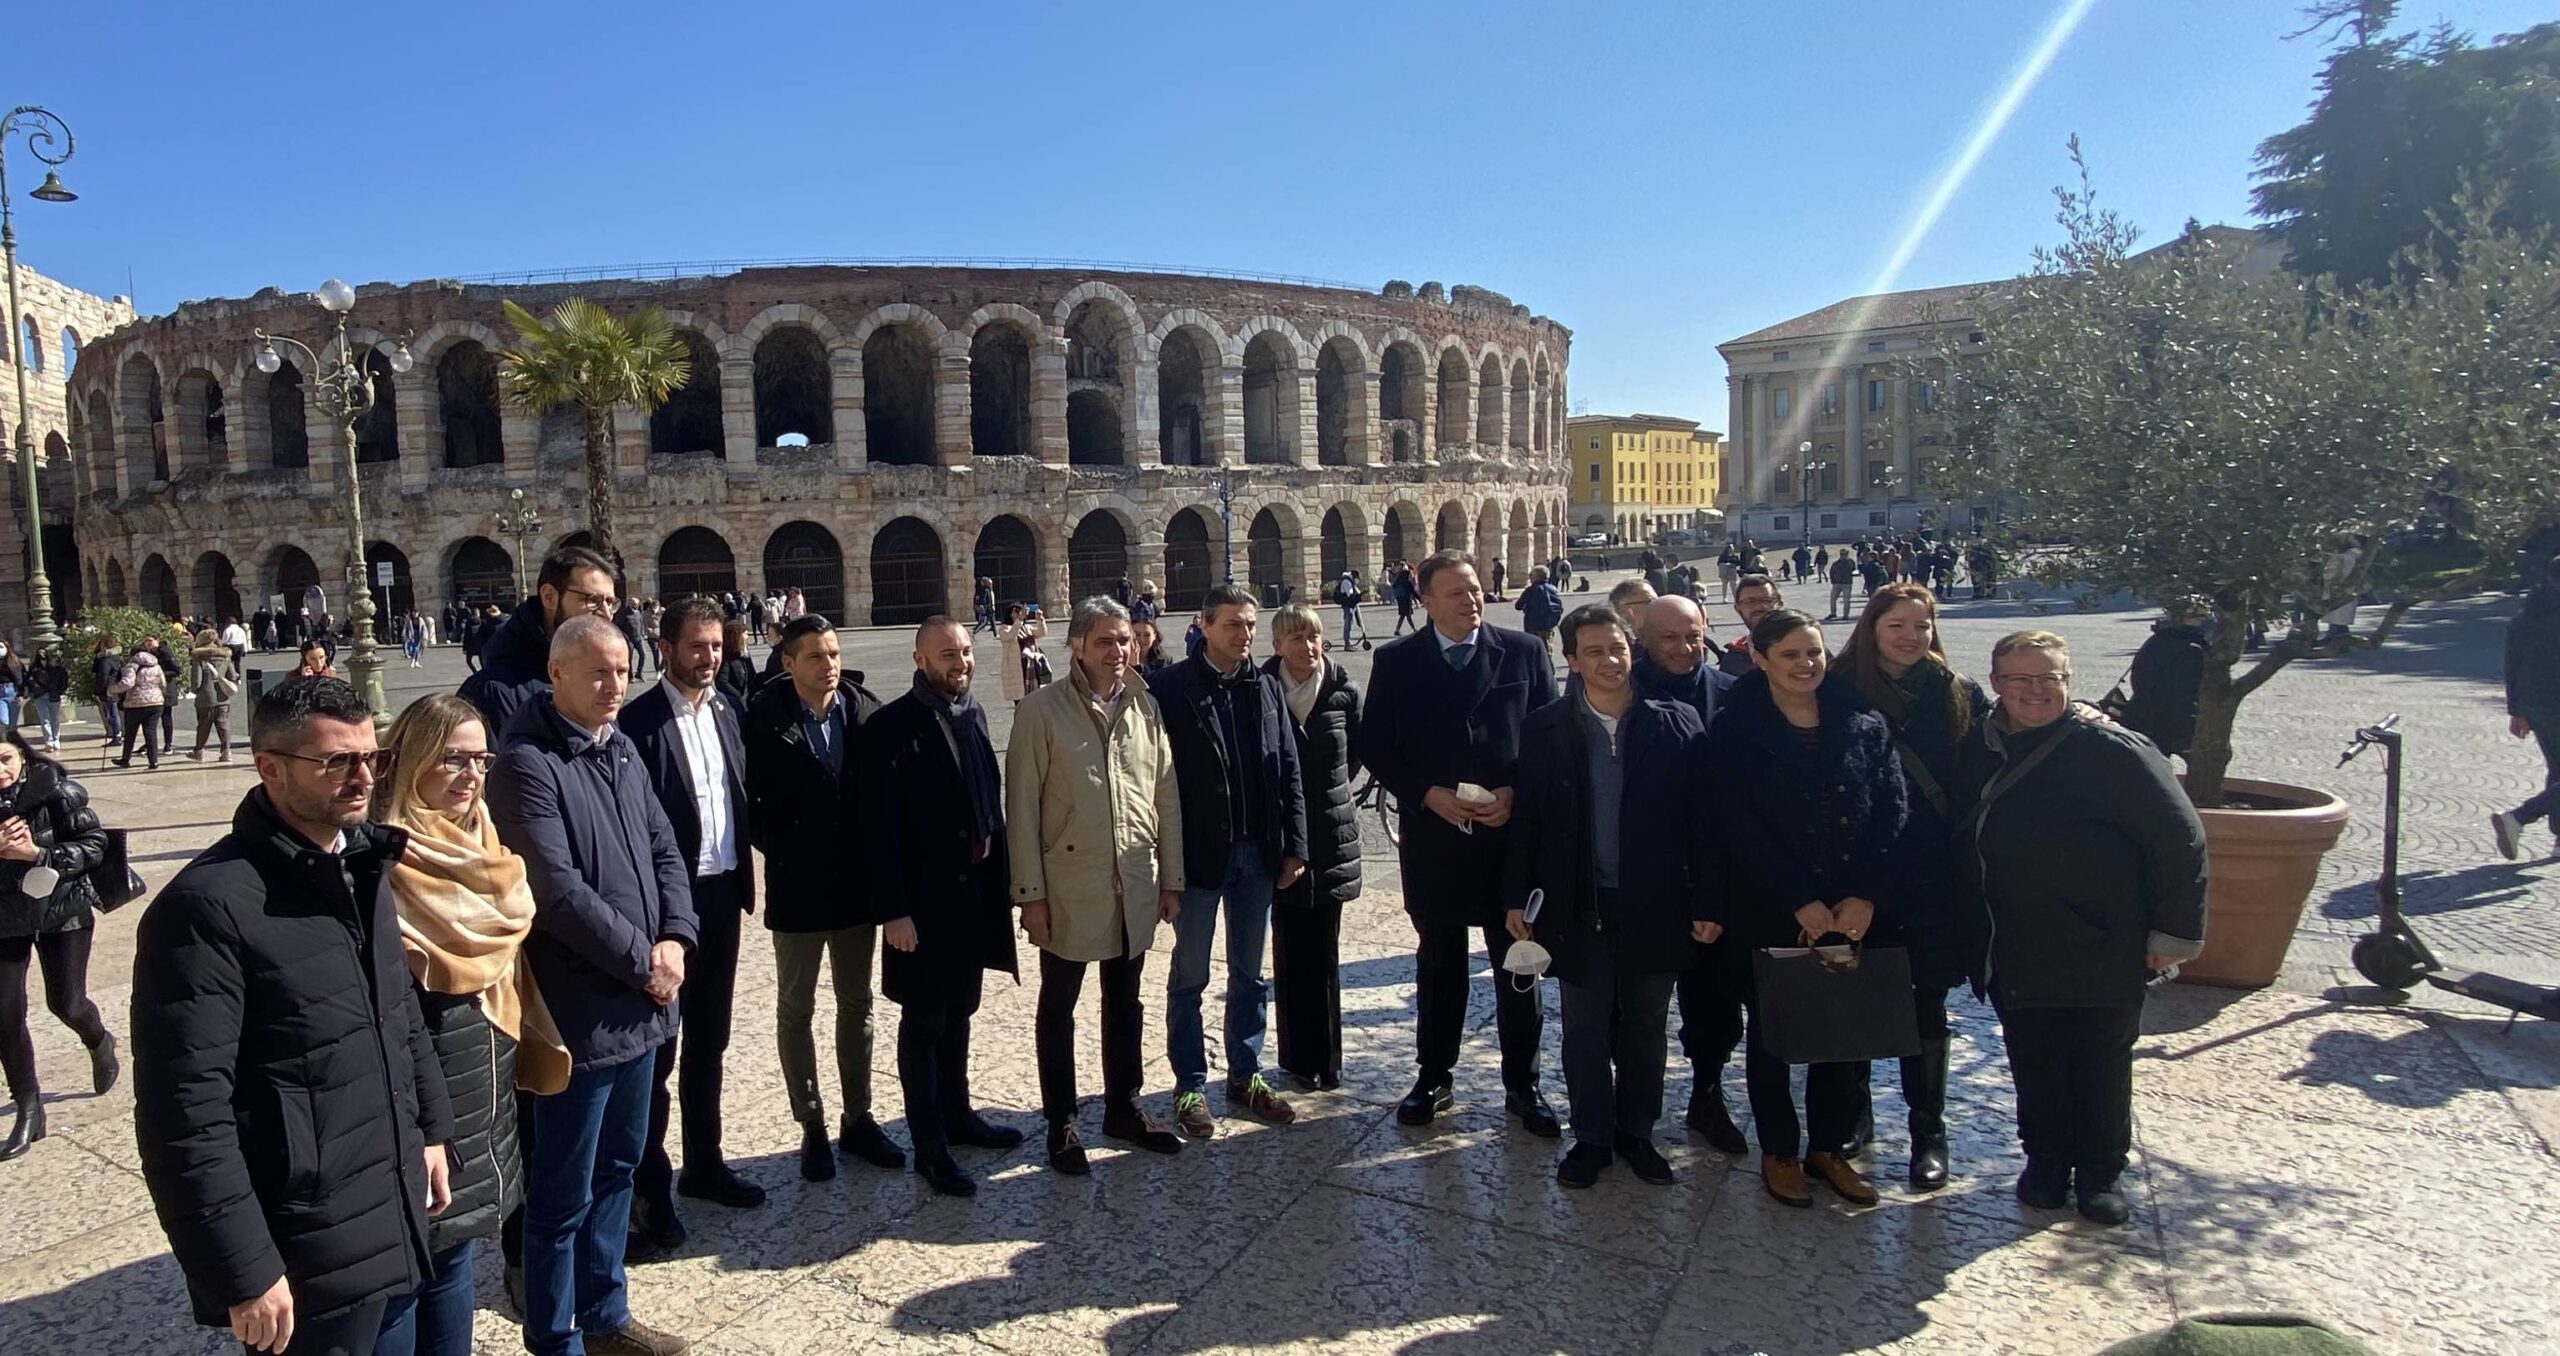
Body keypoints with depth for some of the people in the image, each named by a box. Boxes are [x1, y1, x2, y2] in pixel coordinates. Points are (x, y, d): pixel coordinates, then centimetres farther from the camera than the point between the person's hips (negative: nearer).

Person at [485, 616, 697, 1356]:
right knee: (564, 1191, 6)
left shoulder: (622, 750, 10)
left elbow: (664, 849, 10)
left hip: (640, 1004, 8)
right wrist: (642, 960, -14)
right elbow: (558, 890, -21)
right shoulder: (526, 762, -15)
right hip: (580, 1011, -8)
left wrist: (674, 939, -6)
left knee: (617, 1167, 20)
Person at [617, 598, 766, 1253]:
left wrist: (745, 878, 7)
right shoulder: (640, 721, -14)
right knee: (657, 1047, 4)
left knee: (708, 1041, 18)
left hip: (721, 893, 7)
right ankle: (650, 1187, 16)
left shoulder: (725, 710, 8)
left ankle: (704, 1163, 31)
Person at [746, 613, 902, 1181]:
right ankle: (812, 1127, 24)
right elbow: (752, 797, -8)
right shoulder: (766, 720, -13)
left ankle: (858, 1119, 28)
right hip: (797, 886, -3)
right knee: (796, 1009, 10)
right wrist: (780, 851, -9)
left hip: (857, 882, 3)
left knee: (856, 1004, 14)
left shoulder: (867, 711, -5)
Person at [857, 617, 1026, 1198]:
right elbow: (880, 828, -15)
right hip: (923, 899, -6)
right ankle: (930, 1146, 16)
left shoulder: (972, 714, 6)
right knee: (923, 1021, 6)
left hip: (976, 889, 6)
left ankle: (957, 1114, 35)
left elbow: (990, 797, 9)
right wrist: (893, 910, -17)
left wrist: (1002, 877, 7)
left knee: (959, 1010, 19)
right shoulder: (891, 727, -14)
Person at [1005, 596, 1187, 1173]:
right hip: (1070, 886, -4)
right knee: (1058, 1008, 10)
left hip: (1136, 886, 4)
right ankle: (1061, 1122, 25)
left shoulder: (1145, 707, 4)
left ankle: (1123, 1107, 33)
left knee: (1125, 1002, 17)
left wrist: (1170, 880, 6)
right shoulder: (1041, 710, -8)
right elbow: (1022, 807, -7)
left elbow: (1166, 797, 7)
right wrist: (1030, 893, -9)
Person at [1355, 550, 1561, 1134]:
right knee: (1438, 964, 12)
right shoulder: (1396, 662, 0)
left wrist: (1514, 794, -12)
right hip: (1432, 836, 0)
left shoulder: (1524, 652, 1)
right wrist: (1429, 796, -12)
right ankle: (1433, 1079, 26)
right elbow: (1374, 747, 0)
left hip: (1511, 832, 0)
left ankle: (1522, 1085, 22)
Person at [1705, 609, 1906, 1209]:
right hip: (1770, 913, -3)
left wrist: (1863, 896, -10)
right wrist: (1801, 902, -15)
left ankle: (1829, 1146, 28)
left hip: (1856, 912, 3)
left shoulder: (1866, 726, 5)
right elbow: (1740, 827, -11)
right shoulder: (1736, 731, -5)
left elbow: (1892, 812, 0)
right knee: (1773, 1031, 9)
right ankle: (1779, 1152, 24)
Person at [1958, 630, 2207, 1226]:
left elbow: (2180, 838, -12)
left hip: (2104, 953, -4)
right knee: (2034, 1066, 14)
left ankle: (2101, 1171, 29)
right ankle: (2046, 1161, 33)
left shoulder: (2111, 749, -13)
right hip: (2018, 955, 4)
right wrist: (1974, 932, 9)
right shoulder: (1978, 751, 2)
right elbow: (1967, 847, 12)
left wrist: (2174, 931, -12)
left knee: (2103, 1066, 11)